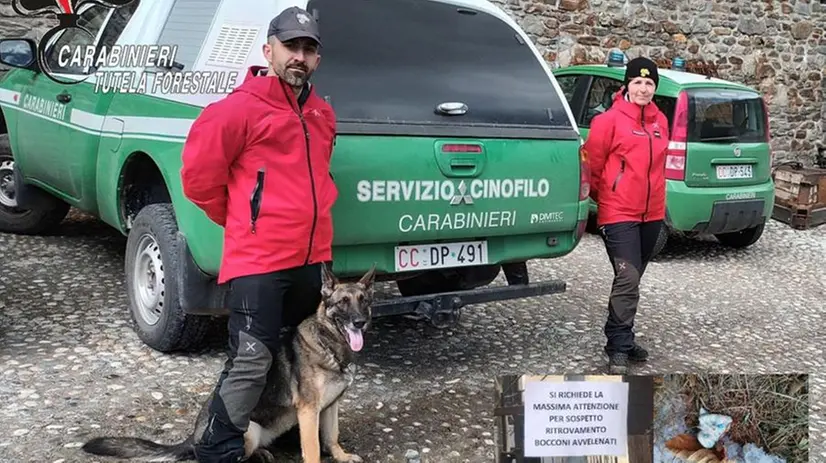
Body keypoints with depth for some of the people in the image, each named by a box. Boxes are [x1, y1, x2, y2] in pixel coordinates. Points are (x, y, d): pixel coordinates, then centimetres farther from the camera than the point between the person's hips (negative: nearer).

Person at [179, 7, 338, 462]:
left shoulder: (322, 114, 12)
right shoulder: (238, 109, -11)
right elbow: (199, 177, -7)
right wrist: (245, 222, 4)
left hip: (312, 257, 8)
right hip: (258, 259, -7)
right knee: (251, 361, -7)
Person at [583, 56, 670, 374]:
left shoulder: (660, 121, 9)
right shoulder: (609, 120, -11)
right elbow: (592, 164, -7)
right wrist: (601, 197, 2)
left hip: (651, 214, 7)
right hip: (619, 214, -7)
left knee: (632, 280, 15)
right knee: (627, 279, -13)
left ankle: (622, 338, 27)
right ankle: (618, 348, -4)